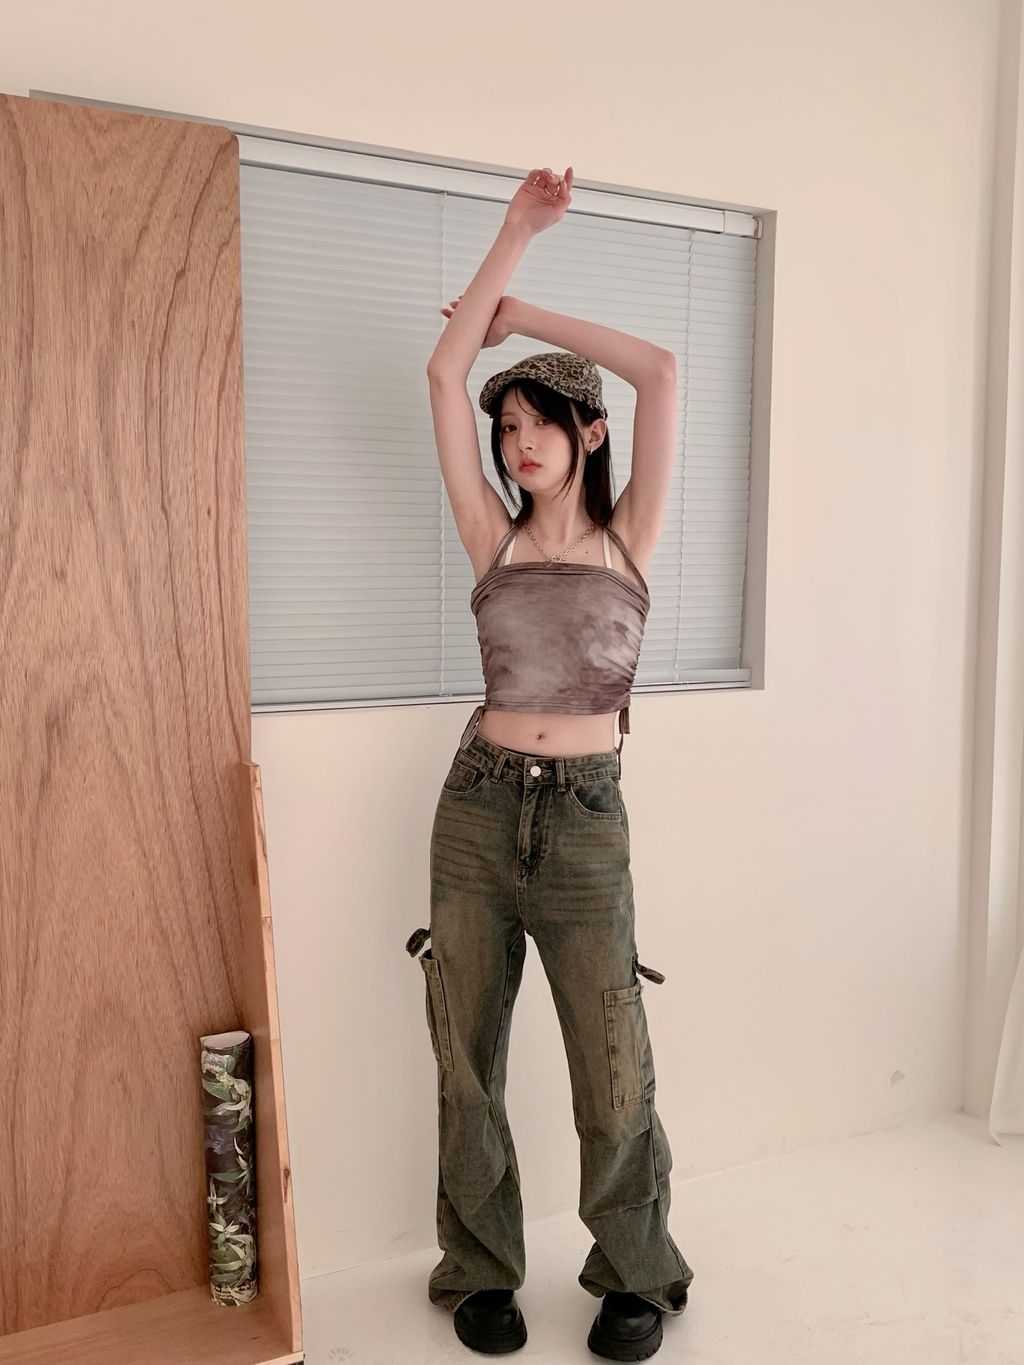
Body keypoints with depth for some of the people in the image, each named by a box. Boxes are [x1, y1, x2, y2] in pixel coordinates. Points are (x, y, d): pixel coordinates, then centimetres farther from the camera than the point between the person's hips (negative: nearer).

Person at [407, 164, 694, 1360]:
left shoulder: (627, 538, 3)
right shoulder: (495, 541, 5)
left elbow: (659, 369, -5)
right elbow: (444, 375, -2)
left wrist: (523, 314, 3)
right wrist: (512, 236, -2)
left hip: (586, 822, -2)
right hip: (479, 812, 2)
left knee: (614, 1073, 2)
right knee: (466, 1057, 10)